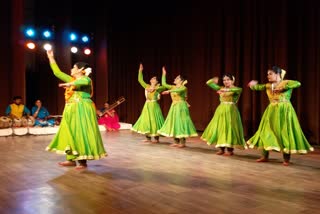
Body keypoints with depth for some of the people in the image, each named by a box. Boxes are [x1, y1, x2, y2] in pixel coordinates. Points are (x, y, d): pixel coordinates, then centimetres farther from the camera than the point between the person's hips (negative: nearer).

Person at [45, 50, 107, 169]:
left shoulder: (86, 79, -4)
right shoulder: (71, 79, 19)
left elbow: (83, 82, -29)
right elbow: (57, 72, 25)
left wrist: (70, 84, -44)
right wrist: (51, 58, 27)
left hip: (82, 110, -9)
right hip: (72, 111, 9)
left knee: (81, 134, -10)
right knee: (70, 134, 8)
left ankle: (83, 161, -6)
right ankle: (71, 159, 14)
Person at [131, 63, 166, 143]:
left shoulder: (158, 88, 0)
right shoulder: (147, 86, 12)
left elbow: (164, 86, -20)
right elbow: (140, 80, 14)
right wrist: (140, 71, 13)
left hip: (154, 105, -5)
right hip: (147, 105, 5)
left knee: (154, 121, -5)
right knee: (146, 120, 5)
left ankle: (156, 139, 2)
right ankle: (148, 138, 14)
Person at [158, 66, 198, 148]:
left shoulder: (183, 88, -7)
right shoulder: (173, 87, 13)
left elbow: (178, 90, -29)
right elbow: (164, 83, 14)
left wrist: (169, 91, -36)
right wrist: (164, 74, 15)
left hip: (181, 106, -8)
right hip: (174, 106, 8)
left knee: (180, 123, -9)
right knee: (174, 123, 7)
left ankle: (183, 142, -4)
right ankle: (176, 142, 14)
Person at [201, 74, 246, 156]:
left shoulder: (235, 90, -4)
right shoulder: (221, 88, 11)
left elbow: (239, 89, -30)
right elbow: (209, 83, 15)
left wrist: (227, 90, -37)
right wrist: (214, 80, 1)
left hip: (230, 110, -5)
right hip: (221, 110, 6)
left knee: (229, 128, -4)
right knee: (219, 128, 6)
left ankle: (230, 150, 6)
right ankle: (221, 149, 16)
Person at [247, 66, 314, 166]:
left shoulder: (286, 82, -6)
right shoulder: (268, 85, 10)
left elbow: (298, 83, -22)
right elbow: (258, 87, 4)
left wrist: (282, 87, -24)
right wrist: (252, 85, -19)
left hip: (284, 110, -6)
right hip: (271, 111, 6)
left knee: (284, 131, -3)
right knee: (266, 131, 5)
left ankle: (286, 159, 7)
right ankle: (265, 156, 14)